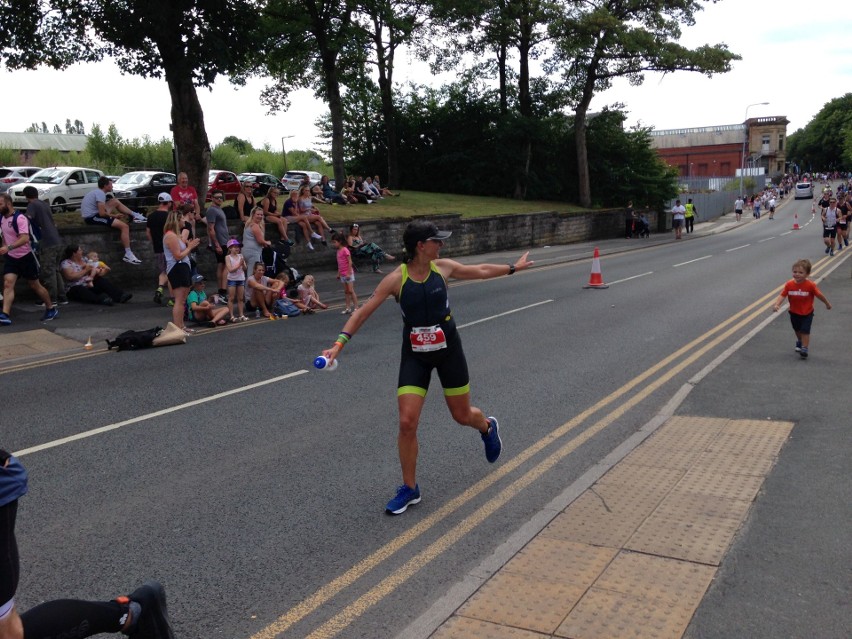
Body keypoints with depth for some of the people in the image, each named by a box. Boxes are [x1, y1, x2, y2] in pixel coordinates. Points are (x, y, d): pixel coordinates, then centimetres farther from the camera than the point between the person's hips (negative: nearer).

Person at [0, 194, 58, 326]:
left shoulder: (20, 218, -19)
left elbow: (25, 238, -31)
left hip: (26, 257, -6)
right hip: (11, 258, 6)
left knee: (35, 285, 7)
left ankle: (51, 309, 25)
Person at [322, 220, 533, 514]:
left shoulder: (443, 267, -6)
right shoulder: (396, 278, -15)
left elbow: (480, 270, 12)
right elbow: (363, 312, -15)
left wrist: (513, 267, 23)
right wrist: (339, 343, -24)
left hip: (448, 350, 2)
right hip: (415, 355, -2)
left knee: (463, 415, 13)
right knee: (407, 423, -10)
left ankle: (488, 427, 52)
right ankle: (409, 489, 9)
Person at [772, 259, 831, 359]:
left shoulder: (810, 285, -22)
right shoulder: (789, 284, -16)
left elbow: (819, 295, -10)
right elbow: (782, 295, -18)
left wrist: (827, 303, 4)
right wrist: (777, 305, -34)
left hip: (807, 313, -4)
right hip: (794, 312, 4)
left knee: (805, 331, -7)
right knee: (797, 330, 24)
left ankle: (804, 348, 5)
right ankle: (800, 342, 50)